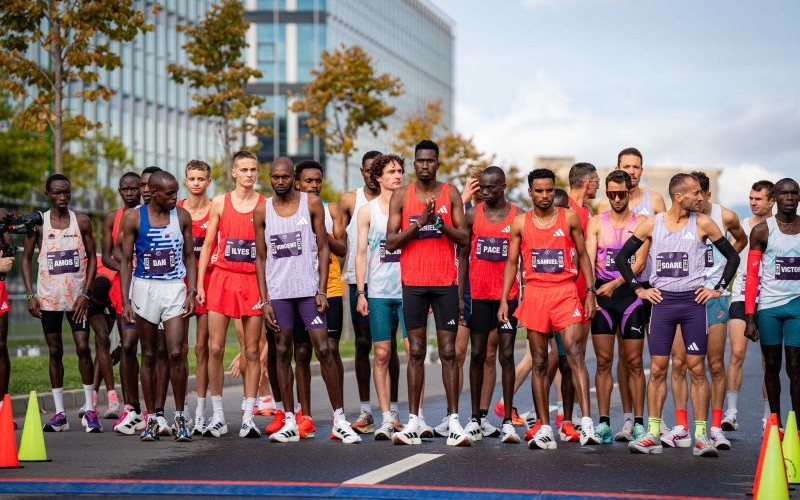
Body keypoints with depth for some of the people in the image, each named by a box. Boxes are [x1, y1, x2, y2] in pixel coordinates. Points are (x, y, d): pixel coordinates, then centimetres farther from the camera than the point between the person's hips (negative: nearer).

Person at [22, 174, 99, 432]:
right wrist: (30, 295, -3)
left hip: (77, 296, -1)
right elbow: (26, 258, 5)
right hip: (48, 297, 1)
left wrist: (86, 293, -7)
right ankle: (59, 414, 9)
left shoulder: (82, 222, 2)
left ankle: (89, 410, 0)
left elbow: (91, 258, 3)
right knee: (55, 352, 5)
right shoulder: (38, 223, 2)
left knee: (83, 347, -8)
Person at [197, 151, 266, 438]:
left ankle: (248, 417, 6)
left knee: (252, 351, 1)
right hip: (222, 278, 1)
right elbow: (208, 245, 9)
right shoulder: (219, 203, 7)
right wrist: (199, 283, 2)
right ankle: (217, 417, 6)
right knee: (215, 349, -3)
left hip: (253, 281, -1)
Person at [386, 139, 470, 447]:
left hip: (445, 283, 0)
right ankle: (413, 421, 7)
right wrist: (419, 222, -14)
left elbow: (464, 239, 2)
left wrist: (440, 222, -15)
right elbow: (390, 242, -1)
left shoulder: (450, 194, 5)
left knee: (448, 352, -1)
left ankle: (453, 420, 1)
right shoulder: (401, 196, 4)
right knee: (416, 352, 3)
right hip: (413, 283, 0)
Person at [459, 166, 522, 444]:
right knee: (477, 354, 5)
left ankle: (508, 421, 1)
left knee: (506, 354, -2)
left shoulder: (518, 217, 1)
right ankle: (475, 419, 12)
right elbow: (464, 256, 9)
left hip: (508, 295, -2)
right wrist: (460, 295, 2)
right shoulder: (473, 215, 6)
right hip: (479, 294, 2)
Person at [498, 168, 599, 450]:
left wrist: (590, 293, 1)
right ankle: (545, 430, 9)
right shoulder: (520, 223, 7)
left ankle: (587, 423, -21)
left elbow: (582, 256, 9)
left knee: (574, 354, -15)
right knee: (539, 362, 4)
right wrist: (504, 300, 2)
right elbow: (511, 263, 10)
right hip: (534, 292, 2)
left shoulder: (569, 218, 5)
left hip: (565, 292, -2)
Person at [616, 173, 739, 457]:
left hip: (693, 301, -1)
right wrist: (638, 289, 4)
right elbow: (622, 257, 10)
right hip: (662, 302, 1)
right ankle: (653, 435, 6)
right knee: (657, 369, 1)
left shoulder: (702, 224, 1)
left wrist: (718, 289, 0)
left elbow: (733, 257, 7)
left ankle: (701, 436, 2)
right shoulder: (652, 225, 2)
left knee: (697, 369, -1)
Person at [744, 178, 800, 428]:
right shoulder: (762, 231, 0)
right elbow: (752, 276, -1)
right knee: (772, 366, 8)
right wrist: (749, 318, -7)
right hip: (769, 306, -1)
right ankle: (775, 423, 17)